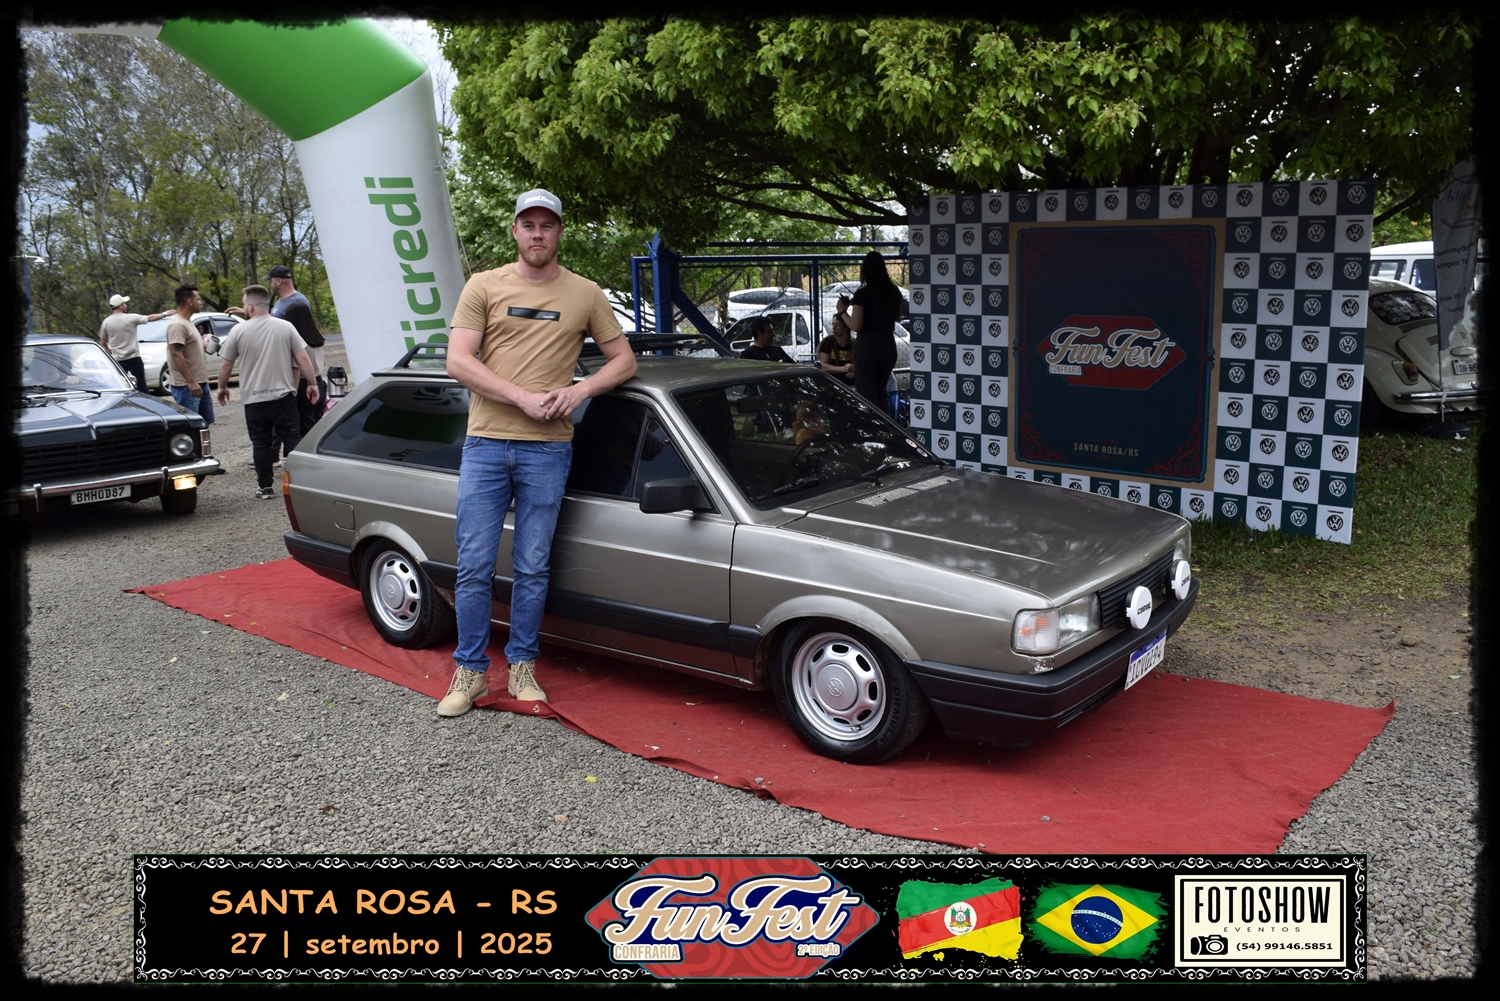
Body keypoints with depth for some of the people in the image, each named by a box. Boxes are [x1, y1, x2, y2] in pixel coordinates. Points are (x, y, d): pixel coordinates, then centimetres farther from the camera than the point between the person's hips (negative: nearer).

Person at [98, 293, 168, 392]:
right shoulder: (131, 318, -10)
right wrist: (164, 314, 16)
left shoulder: (106, 322, 1)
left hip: (117, 360, 3)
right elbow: (151, 318, 1)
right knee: (141, 382, 4)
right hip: (133, 358, -3)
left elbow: (103, 343, 7)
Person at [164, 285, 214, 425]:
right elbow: (177, 355, -23)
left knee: (205, 422, 16)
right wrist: (191, 382, -26)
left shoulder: (188, 322, 15)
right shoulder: (177, 325, -17)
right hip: (186, 386, -10)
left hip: (200, 382, 10)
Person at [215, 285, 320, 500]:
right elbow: (303, 358, -4)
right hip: (284, 396, 1)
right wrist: (312, 383, 5)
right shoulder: (286, 327, -2)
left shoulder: (239, 331, -4)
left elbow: (225, 364, 2)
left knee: (261, 443, 6)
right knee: (293, 439, 6)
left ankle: (264, 487, 9)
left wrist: (222, 387, 17)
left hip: (254, 399, -1)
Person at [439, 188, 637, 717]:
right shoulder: (484, 287, 5)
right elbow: (459, 361, -4)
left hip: (547, 450, 0)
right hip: (485, 444, 0)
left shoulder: (585, 294, 8)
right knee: (474, 568, 2)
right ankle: (470, 672, 14)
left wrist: (579, 390, -8)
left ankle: (522, 668, 20)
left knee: (532, 569, 8)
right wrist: (523, 398, -15)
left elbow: (624, 359, 11)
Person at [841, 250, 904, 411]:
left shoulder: (863, 294, -14)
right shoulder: (894, 292, 5)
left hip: (867, 345, -6)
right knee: (881, 391, 17)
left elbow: (855, 326, -16)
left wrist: (843, 310, 0)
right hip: (888, 344, 6)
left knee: (867, 393, 1)